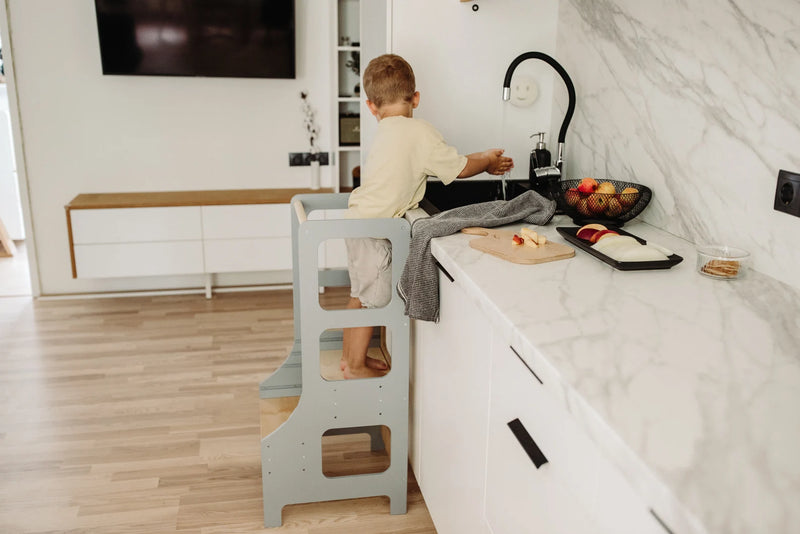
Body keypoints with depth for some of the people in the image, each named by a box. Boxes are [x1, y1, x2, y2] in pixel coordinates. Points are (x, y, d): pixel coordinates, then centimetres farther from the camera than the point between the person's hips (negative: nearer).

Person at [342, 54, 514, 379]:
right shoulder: (419, 132, -14)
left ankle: (350, 356, 32)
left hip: (357, 219, 9)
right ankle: (356, 367, 16)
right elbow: (459, 168, -5)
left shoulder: (386, 132, 11)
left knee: (360, 295, 19)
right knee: (372, 299, 3)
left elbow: (443, 160, 18)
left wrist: (481, 159, 20)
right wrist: (490, 163, 12)